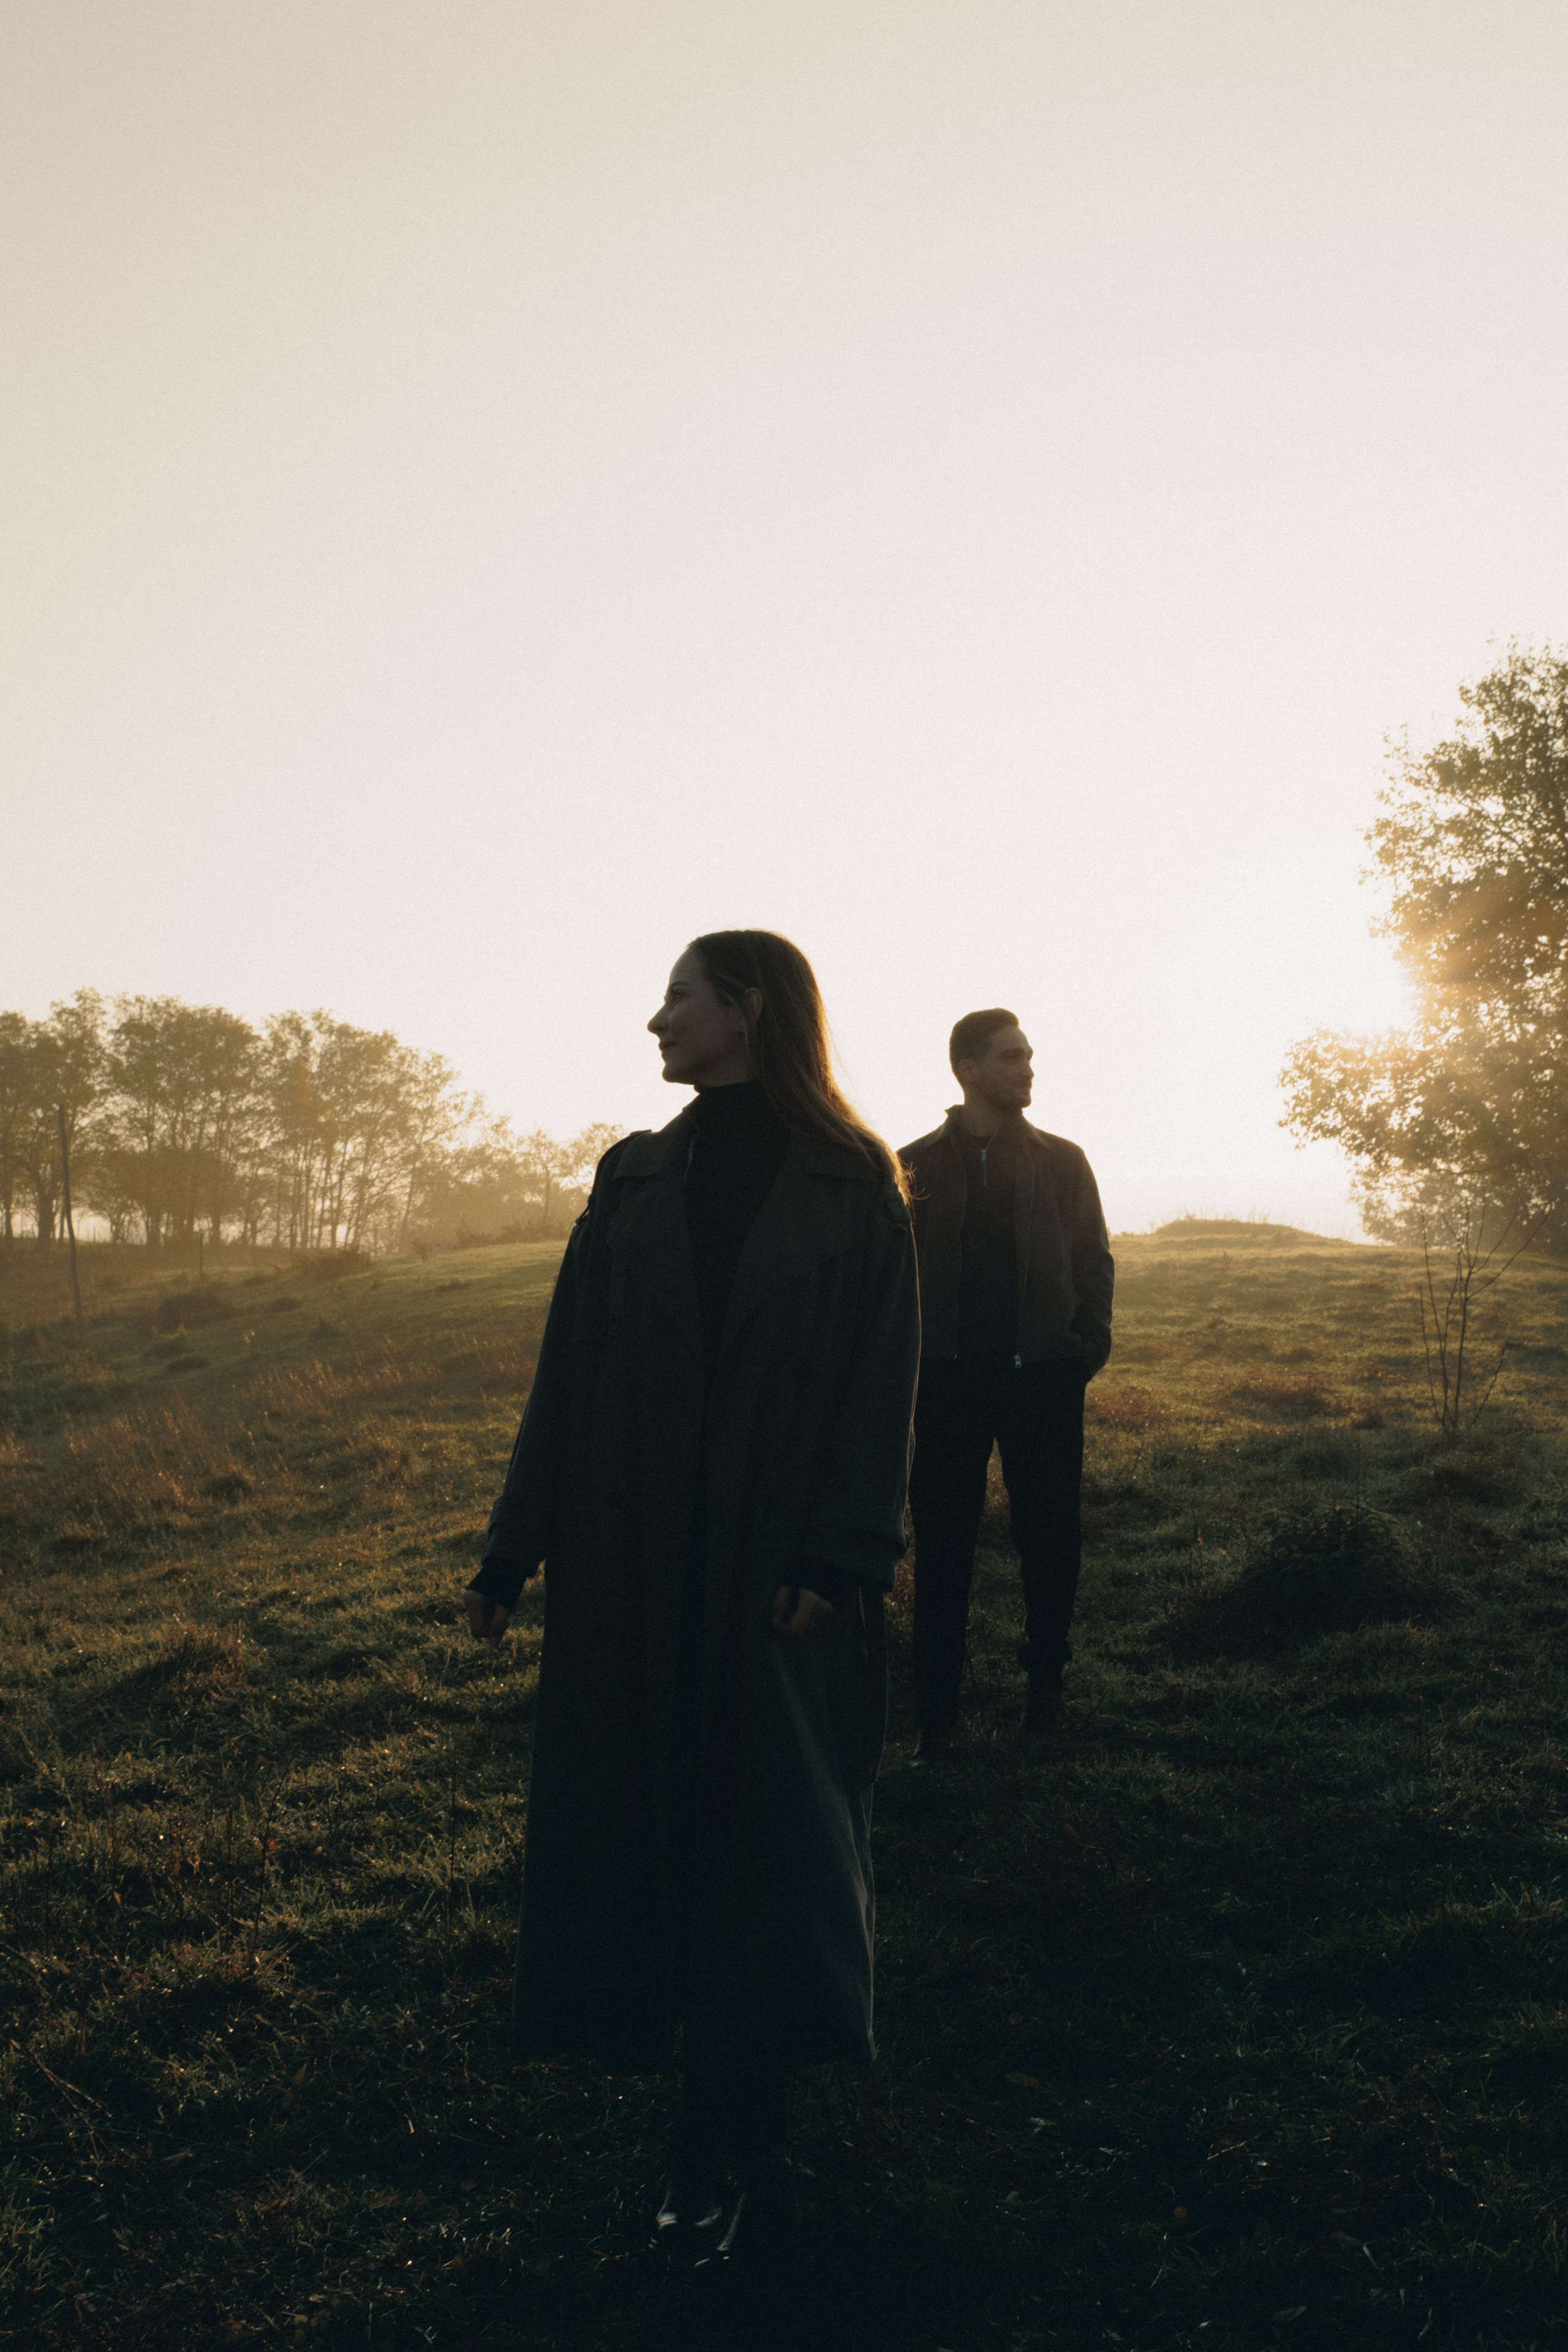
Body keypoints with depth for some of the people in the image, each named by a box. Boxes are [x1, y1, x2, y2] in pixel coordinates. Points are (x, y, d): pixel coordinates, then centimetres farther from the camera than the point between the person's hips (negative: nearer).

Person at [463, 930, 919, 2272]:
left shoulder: (851, 1182, -2)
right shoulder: (636, 1180, 8)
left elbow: (883, 1376, -6)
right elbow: (572, 1368, 6)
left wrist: (840, 1557, -15)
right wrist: (513, 1553, 4)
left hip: (775, 1565, -3)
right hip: (634, 1559, 4)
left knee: (768, 1824, 3)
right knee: (646, 1809, 7)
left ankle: (732, 2157, 16)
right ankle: (728, 2132, 23)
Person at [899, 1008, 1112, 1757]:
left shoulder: (1062, 1163, 9)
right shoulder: (917, 1166, 5)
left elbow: (1095, 1264, 8)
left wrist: (1086, 1349, -4)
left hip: (1043, 1378, 1)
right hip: (948, 1379, -1)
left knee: (1049, 1539, 7)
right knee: (942, 1547, 2)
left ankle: (1045, 1681, 24)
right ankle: (935, 1714, 8)